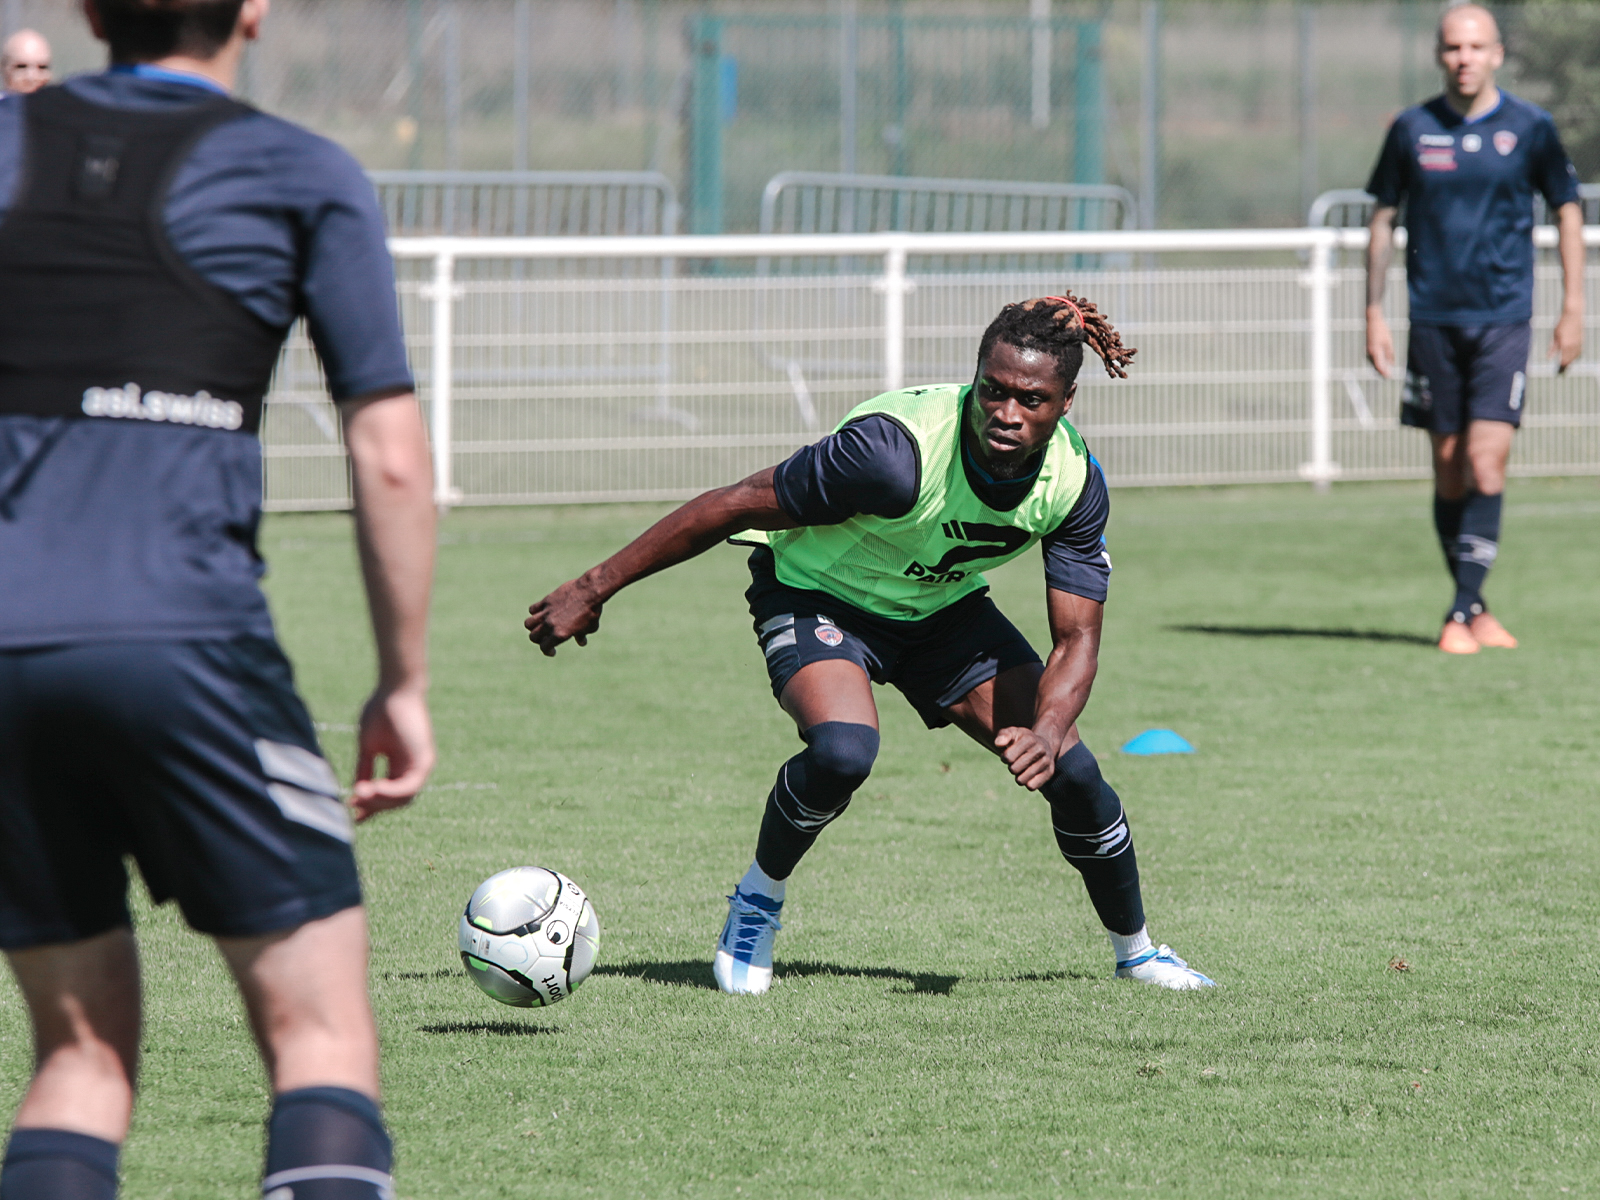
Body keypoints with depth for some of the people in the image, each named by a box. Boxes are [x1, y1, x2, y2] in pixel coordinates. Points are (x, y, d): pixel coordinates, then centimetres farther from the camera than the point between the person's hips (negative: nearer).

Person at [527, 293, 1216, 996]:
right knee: (843, 751, -34)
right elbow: (736, 505, -29)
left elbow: (1077, 638, -14)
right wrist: (596, 588, -25)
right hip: (816, 591, -5)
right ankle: (757, 899, -4)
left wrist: (1045, 733, -35)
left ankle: (1135, 949, 22)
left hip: (944, 606, 5)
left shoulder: (1077, 482, -21)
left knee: (1070, 772, -5)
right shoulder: (897, 451, -38)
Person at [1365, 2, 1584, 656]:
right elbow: (1383, 218, 10)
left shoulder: (1530, 128, -1)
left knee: (1487, 465, -13)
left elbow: (1567, 211, 9)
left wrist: (1573, 308, 5)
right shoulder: (1412, 129, 2)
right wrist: (1374, 313, 6)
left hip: (1503, 318, -2)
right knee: (1449, 470, 5)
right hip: (1433, 318, 2)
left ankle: (1462, 613, -10)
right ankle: (1474, 607, 18)